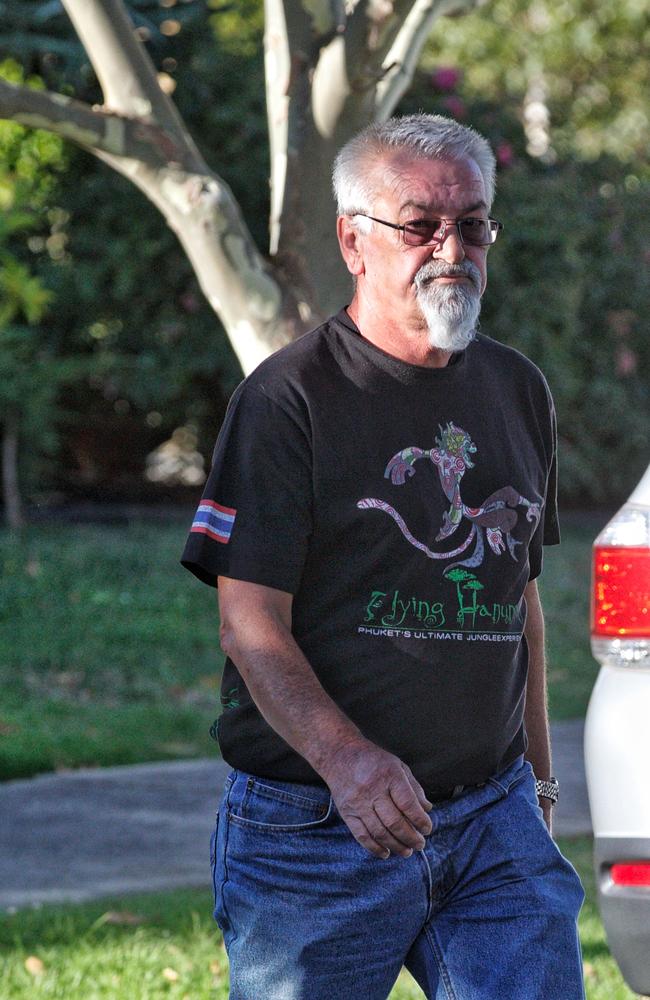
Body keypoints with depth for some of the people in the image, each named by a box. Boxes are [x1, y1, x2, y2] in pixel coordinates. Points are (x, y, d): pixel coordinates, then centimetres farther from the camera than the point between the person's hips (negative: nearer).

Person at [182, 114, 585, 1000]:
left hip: (494, 819, 5)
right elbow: (251, 624, -13)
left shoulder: (519, 392, 13)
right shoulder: (287, 398, -7)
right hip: (318, 828, -5)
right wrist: (346, 758, -29)